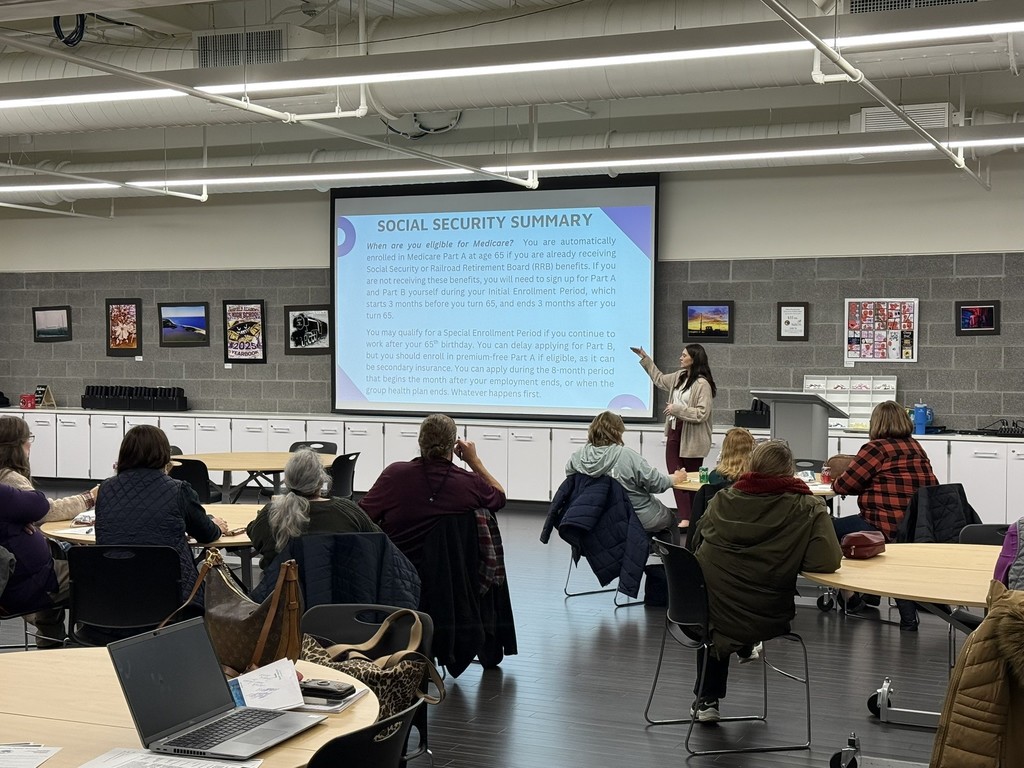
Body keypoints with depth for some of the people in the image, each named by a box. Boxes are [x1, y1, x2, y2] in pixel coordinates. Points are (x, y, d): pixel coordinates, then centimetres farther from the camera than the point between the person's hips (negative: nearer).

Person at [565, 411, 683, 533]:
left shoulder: (577, 457, -13)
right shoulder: (627, 455, -24)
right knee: (669, 516, 26)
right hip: (640, 518, -5)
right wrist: (676, 478, 1)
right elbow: (656, 483, -19)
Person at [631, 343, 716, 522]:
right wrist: (644, 358, 30)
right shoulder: (679, 377, 10)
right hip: (674, 433, 8)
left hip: (691, 438, -8)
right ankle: (684, 518, 4)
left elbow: (702, 414, -21)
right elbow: (659, 379, 30)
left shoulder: (702, 384, -16)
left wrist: (677, 409, -20)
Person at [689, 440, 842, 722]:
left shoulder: (722, 500, -1)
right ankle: (745, 648, 58)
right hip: (766, 621, -1)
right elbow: (827, 561, -19)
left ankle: (707, 700, 46)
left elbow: (697, 546, 11)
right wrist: (788, 559, 1)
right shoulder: (809, 509, -10)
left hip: (711, 614, 1)